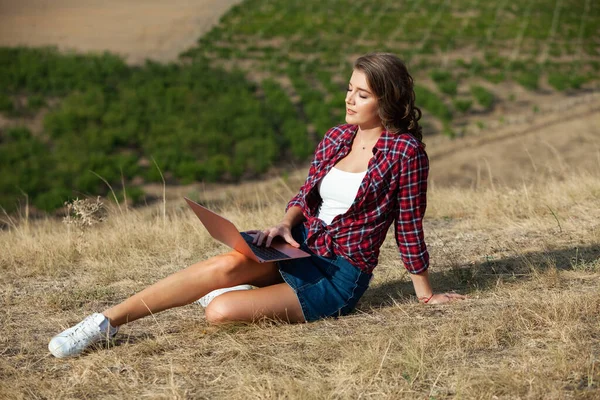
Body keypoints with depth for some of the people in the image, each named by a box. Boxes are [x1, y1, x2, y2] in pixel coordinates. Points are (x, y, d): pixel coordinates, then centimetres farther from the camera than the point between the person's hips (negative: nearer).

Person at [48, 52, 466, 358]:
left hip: (340, 274, -5)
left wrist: (426, 294, 2)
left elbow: (409, 226, -4)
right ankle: (106, 320, -19)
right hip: (299, 243, 5)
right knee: (227, 263, -30)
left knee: (221, 311, -25)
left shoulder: (405, 151, -11)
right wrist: (285, 223, -6)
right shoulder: (336, 137, 7)